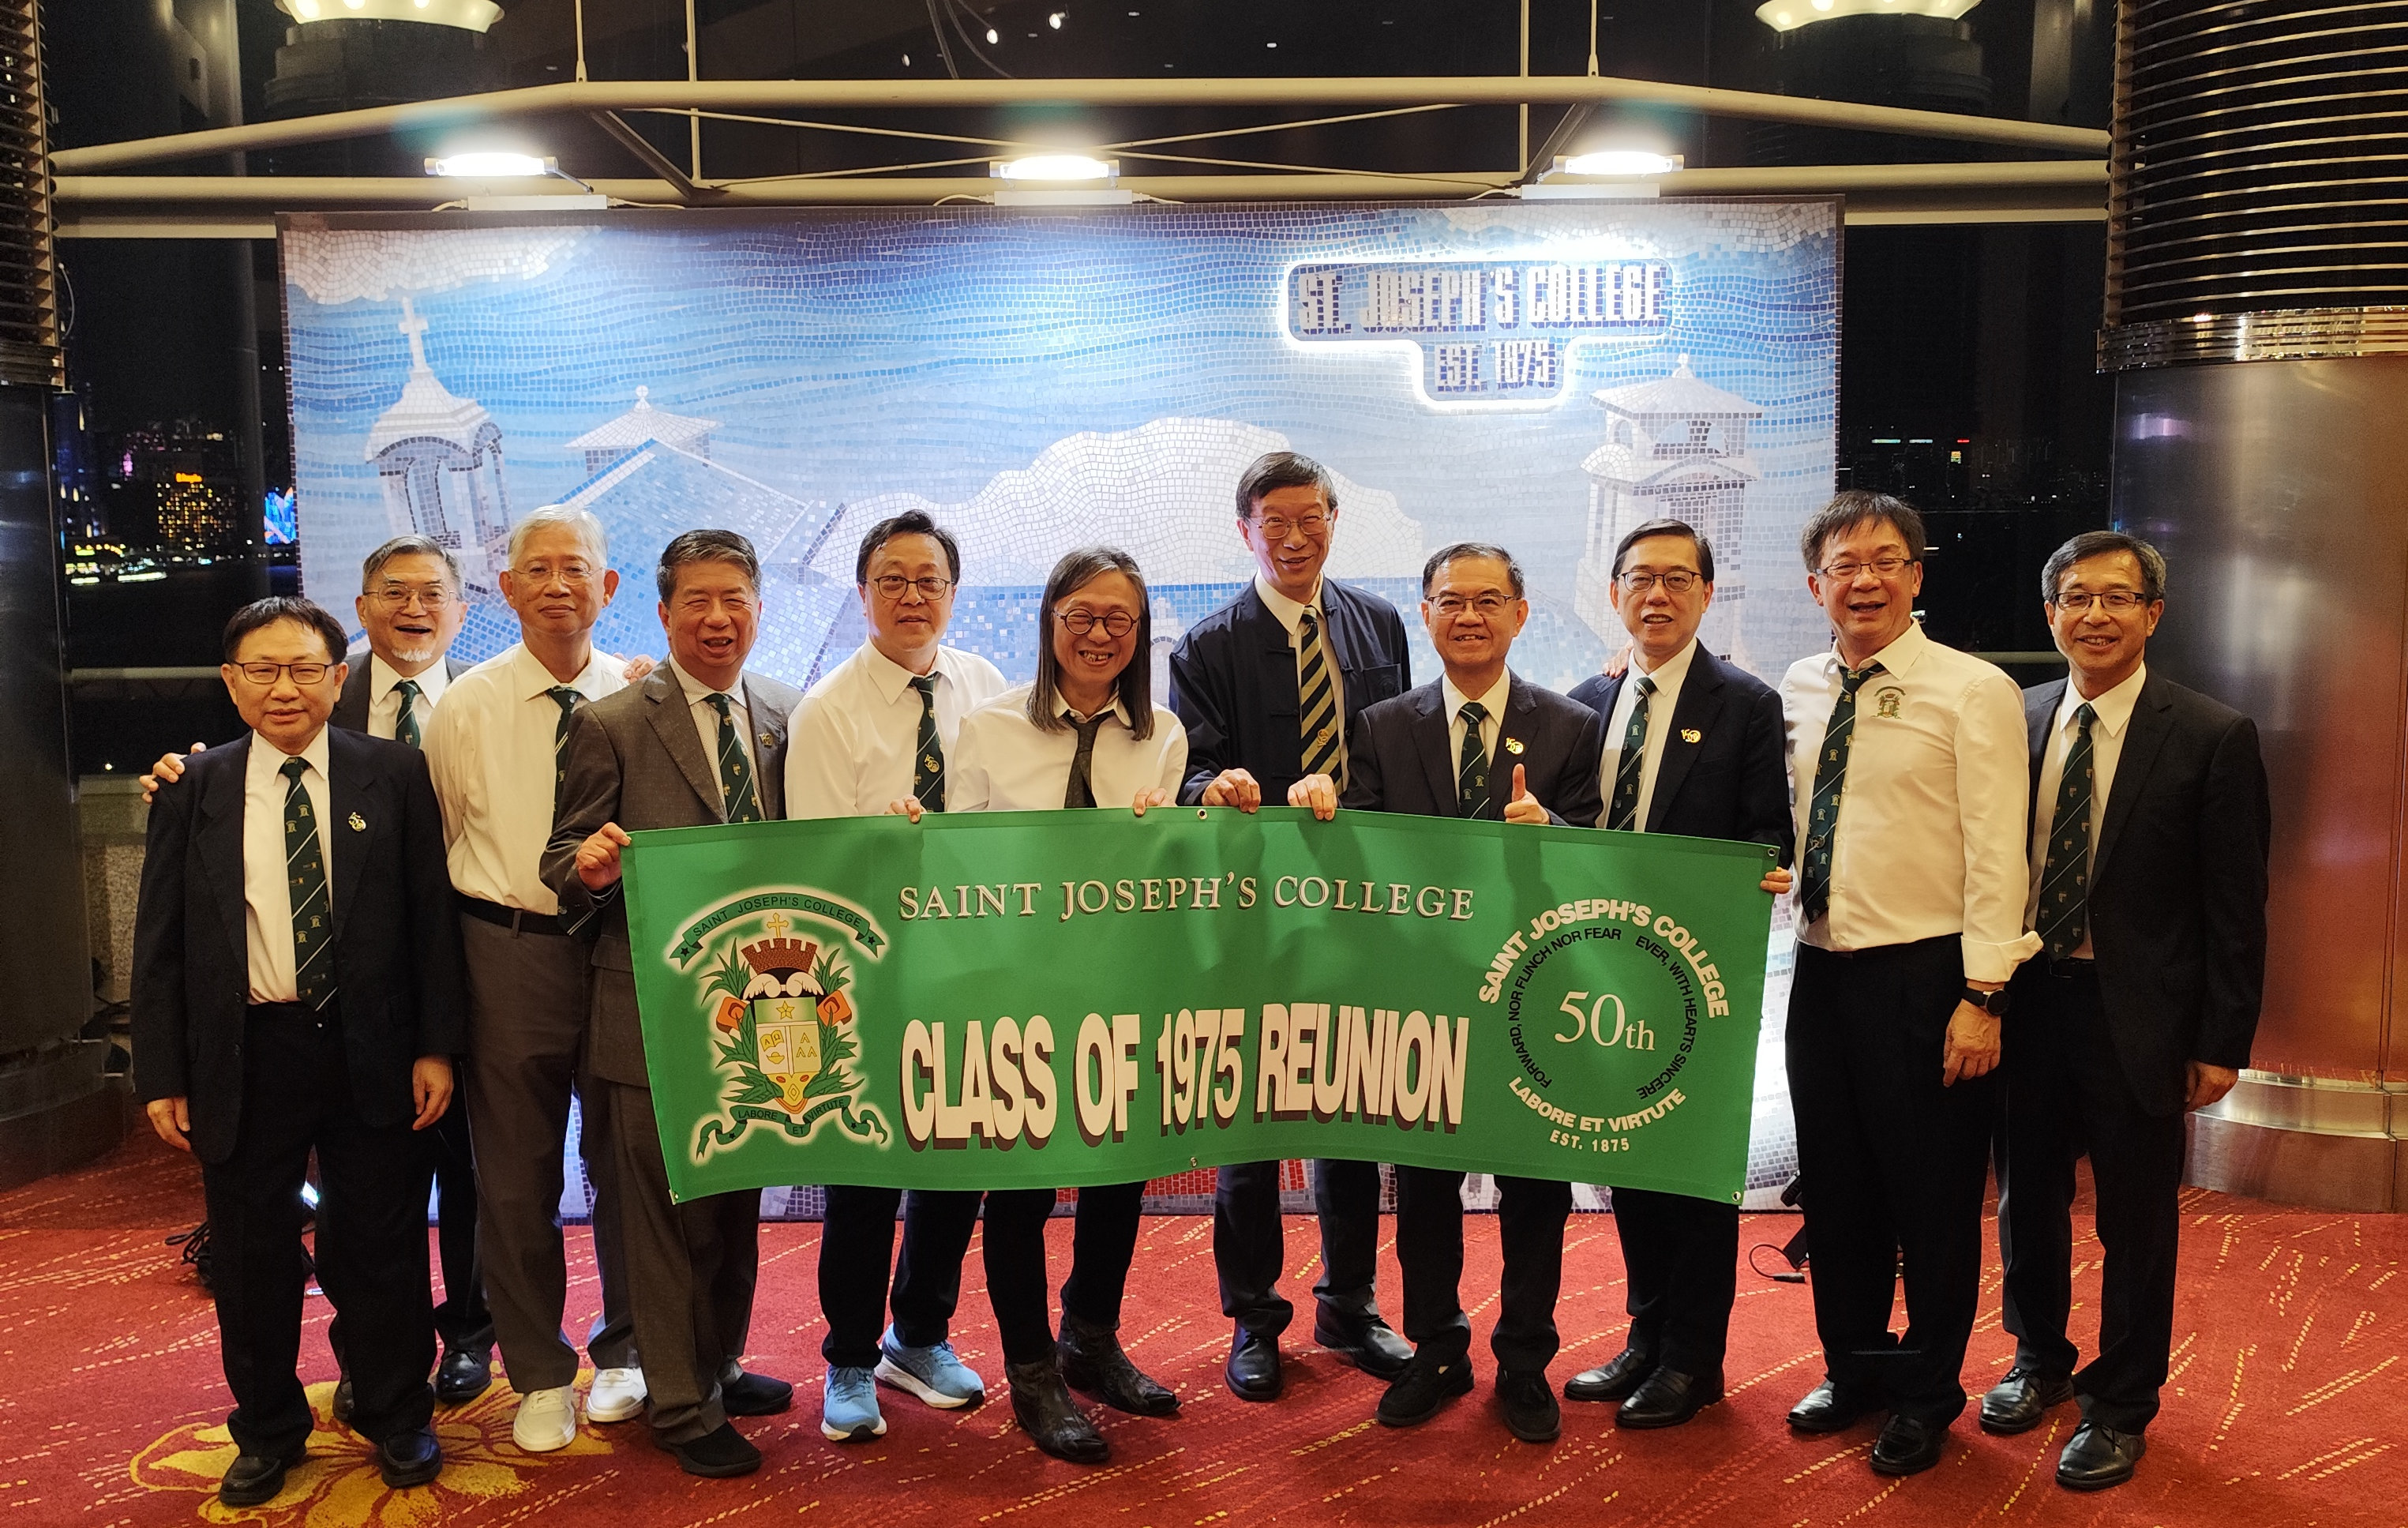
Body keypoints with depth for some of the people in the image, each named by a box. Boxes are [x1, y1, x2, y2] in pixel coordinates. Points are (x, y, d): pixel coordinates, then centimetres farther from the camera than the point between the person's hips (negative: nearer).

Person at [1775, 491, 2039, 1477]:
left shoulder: (1973, 691, -8)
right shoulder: (1797, 692, 8)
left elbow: (1996, 854, -12)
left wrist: (1982, 996, -15)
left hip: (1923, 978, -5)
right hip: (1821, 969, 5)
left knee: (1932, 1194, 7)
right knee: (1835, 1185, 16)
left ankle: (1926, 1393, 26)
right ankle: (1854, 1366, 36)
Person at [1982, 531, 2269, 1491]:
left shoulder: (2213, 738, -8)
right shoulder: (2015, 721, 3)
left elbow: (2236, 906, -7)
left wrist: (2222, 1043, -9)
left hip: (2134, 1014, -3)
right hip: (2024, 998, 3)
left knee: (2136, 1220, 9)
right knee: (2028, 1198, 17)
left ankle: (2121, 1408, 28)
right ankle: (2040, 1361, 39)